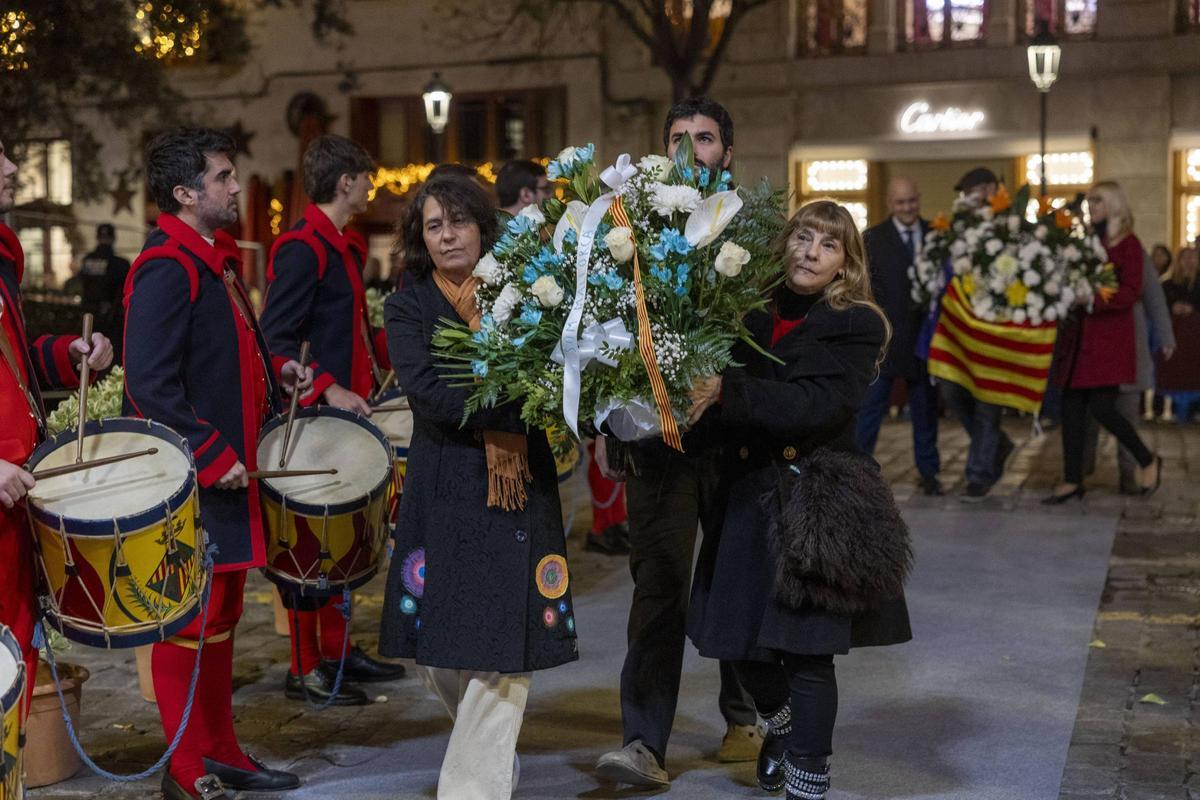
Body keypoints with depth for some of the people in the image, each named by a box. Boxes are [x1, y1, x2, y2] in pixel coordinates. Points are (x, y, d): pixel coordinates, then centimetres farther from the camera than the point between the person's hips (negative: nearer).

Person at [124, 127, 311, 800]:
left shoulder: (217, 260, 14)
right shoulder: (167, 268, -17)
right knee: (193, 624, -1)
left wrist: (274, 375, 10)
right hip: (191, 484, -10)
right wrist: (214, 457, -22)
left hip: (230, 474, 10)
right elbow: (151, 385, -24)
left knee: (220, 619, 17)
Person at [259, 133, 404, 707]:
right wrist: (329, 390, -27)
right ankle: (305, 668, 6)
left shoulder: (345, 246, 15)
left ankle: (336, 649, 26)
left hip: (347, 410, 10)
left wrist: (386, 360, 16)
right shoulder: (302, 248, -15)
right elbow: (277, 341, -20)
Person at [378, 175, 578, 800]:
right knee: (435, 647, 5)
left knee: (503, 646, -6)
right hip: (443, 491, 0)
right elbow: (425, 391, -11)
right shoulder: (407, 307, 5)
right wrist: (507, 414, -16)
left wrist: (495, 425, -12)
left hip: (521, 489, 0)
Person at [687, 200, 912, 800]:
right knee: (738, 639, 11)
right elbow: (713, 386, 8)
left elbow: (814, 406, -19)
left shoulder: (857, 326, -5)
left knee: (805, 648, -3)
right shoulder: (755, 315, 9)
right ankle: (784, 725, 43)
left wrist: (726, 392, -28)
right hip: (748, 496, 5)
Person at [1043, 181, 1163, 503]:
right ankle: (1072, 481, 9)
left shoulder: (1128, 244, -3)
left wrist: (1090, 300, -21)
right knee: (1071, 407, 2)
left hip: (1110, 337, -6)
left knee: (1101, 407, -11)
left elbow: (1131, 293, -12)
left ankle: (1148, 461, 12)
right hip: (1079, 336, 6)